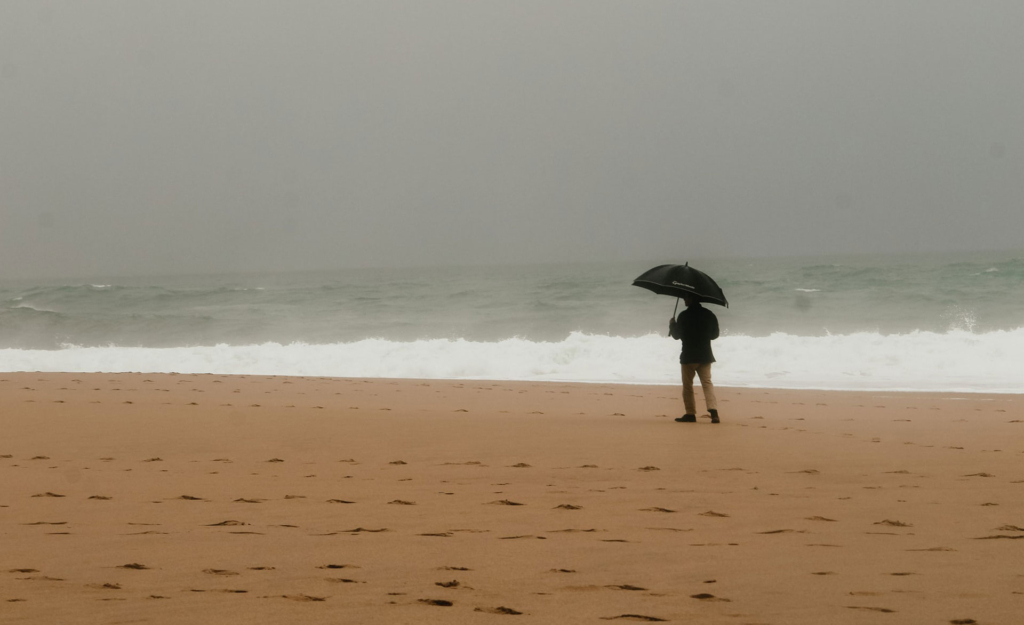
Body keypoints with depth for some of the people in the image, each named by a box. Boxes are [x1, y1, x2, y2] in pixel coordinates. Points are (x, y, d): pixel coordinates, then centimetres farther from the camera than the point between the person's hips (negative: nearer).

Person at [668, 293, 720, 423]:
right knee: (707, 383, 4)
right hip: (705, 355, 4)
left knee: (687, 385, 6)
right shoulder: (709, 314, 4)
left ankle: (690, 414, 5)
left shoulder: (684, 316, -12)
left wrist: (672, 325, 13)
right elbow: (715, 334, 14)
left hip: (689, 356, -4)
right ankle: (713, 410, -14)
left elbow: (676, 335, -5)